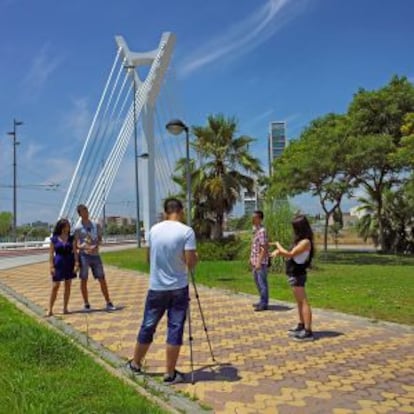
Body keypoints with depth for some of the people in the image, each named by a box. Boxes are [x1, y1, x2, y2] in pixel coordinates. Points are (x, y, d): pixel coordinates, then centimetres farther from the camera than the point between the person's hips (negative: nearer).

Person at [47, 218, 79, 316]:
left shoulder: (71, 238, 4)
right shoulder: (54, 239, -2)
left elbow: (75, 252, 2)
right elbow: (51, 253, -3)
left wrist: (77, 263, -7)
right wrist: (51, 267, -9)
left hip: (69, 263, 3)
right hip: (59, 264, -3)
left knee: (68, 286, 6)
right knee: (55, 286, -3)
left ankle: (65, 308, 14)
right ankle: (50, 310, 3)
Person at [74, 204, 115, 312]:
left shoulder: (95, 225, 11)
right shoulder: (78, 227, -1)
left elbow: (100, 239, 10)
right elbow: (77, 244, -4)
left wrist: (96, 246, -11)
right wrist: (85, 247, -24)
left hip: (95, 254, 3)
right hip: (84, 255, -3)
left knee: (102, 279, 4)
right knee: (84, 280, 3)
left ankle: (108, 303, 11)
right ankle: (86, 304, 14)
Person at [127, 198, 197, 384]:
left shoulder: (154, 230, 2)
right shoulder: (187, 231, -11)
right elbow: (190, 263, -14)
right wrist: (195, 257, 7)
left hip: (156, 287, 4)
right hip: (179, 288, -3)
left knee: (148, 326, 15)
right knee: (175, 329, 4)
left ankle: (135, 363, 31)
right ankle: (170, 373, 9)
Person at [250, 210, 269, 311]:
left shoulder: (262, 231, -17)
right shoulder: (256, 230, 13)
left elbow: (264, 248, -20)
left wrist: (259, 262, -22)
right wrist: (252, 259, 18)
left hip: (261, 262, -10)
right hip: (255, 261, 10)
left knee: (262, 283, -2)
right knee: (258, 281, 17)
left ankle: (264, 304, 7)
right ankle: (262, 302, 28)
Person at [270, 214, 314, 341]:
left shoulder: (305, 242, -19)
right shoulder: (300, 241, 11)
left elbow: (290, 254, -23)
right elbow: (291, 253, 18)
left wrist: (278, 245, -8)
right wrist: (279, 251, 3)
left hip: (297, 275, -10)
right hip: (294, 274, 10)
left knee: (303, 302, -10)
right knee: (299, 302, 18)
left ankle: (308, 332, -10)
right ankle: (301, 326, 29)